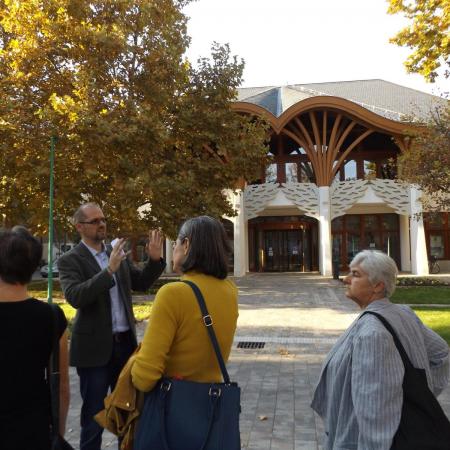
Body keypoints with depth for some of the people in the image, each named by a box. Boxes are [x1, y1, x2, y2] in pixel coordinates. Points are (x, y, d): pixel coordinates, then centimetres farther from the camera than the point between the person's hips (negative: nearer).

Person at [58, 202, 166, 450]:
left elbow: (141, 283, 9)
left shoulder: (117, 253, 6)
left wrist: (155, 259, -8)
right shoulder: (69, 260, -10)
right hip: (95, 347, -5)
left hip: (125, 341, 5)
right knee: (94, 414, 10)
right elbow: (75, 297, -24)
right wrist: (109, 270, -32)